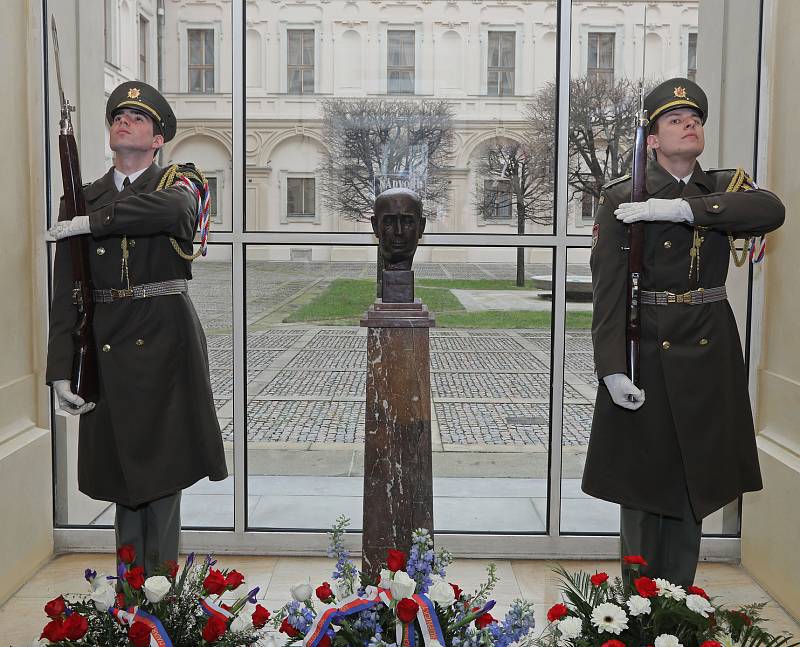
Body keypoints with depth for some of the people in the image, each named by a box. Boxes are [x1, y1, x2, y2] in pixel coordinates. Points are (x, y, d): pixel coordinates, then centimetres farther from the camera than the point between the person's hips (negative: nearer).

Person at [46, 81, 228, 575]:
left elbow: (169, 209, -26)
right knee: (121, 466, 9)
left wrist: (91, 222, -17)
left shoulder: (179, 182, 3)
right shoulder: (86, 198, 10)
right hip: (107, 345, 3)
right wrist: (62, 370, -2)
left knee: (162, 465, 2)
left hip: (165, 339, -3)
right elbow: (66, 293, 6)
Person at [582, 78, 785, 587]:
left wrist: (680, 208, -24)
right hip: (645, 354, -3)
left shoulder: (725, 187, 7)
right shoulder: (621, 200, -3)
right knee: (642, 481, 4)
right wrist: (612, 369, -20)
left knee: (693, 483, 10)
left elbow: (771, 210, -16)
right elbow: (609, 290, -11)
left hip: (709, 354, 4)